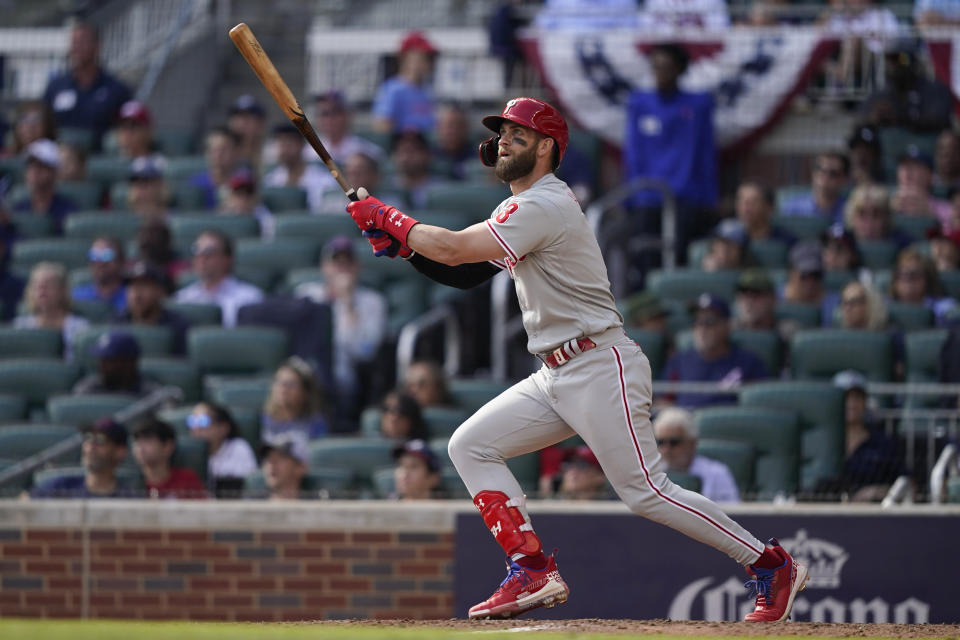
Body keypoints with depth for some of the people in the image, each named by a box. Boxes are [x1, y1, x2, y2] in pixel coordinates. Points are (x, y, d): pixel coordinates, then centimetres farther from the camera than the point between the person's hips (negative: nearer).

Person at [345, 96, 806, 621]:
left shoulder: (543, 207, -16)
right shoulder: (528, 206, 17)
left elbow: (454, 249, -21)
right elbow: (463, 273, 17)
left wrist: (389, 219, -7)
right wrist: (401, 241, 3)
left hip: (600, 368, -10)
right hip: (556, 377, 10)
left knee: (646, 491, -12)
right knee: (470, 446, 4)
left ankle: (771, 565, -2)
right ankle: (534, 572, -1)